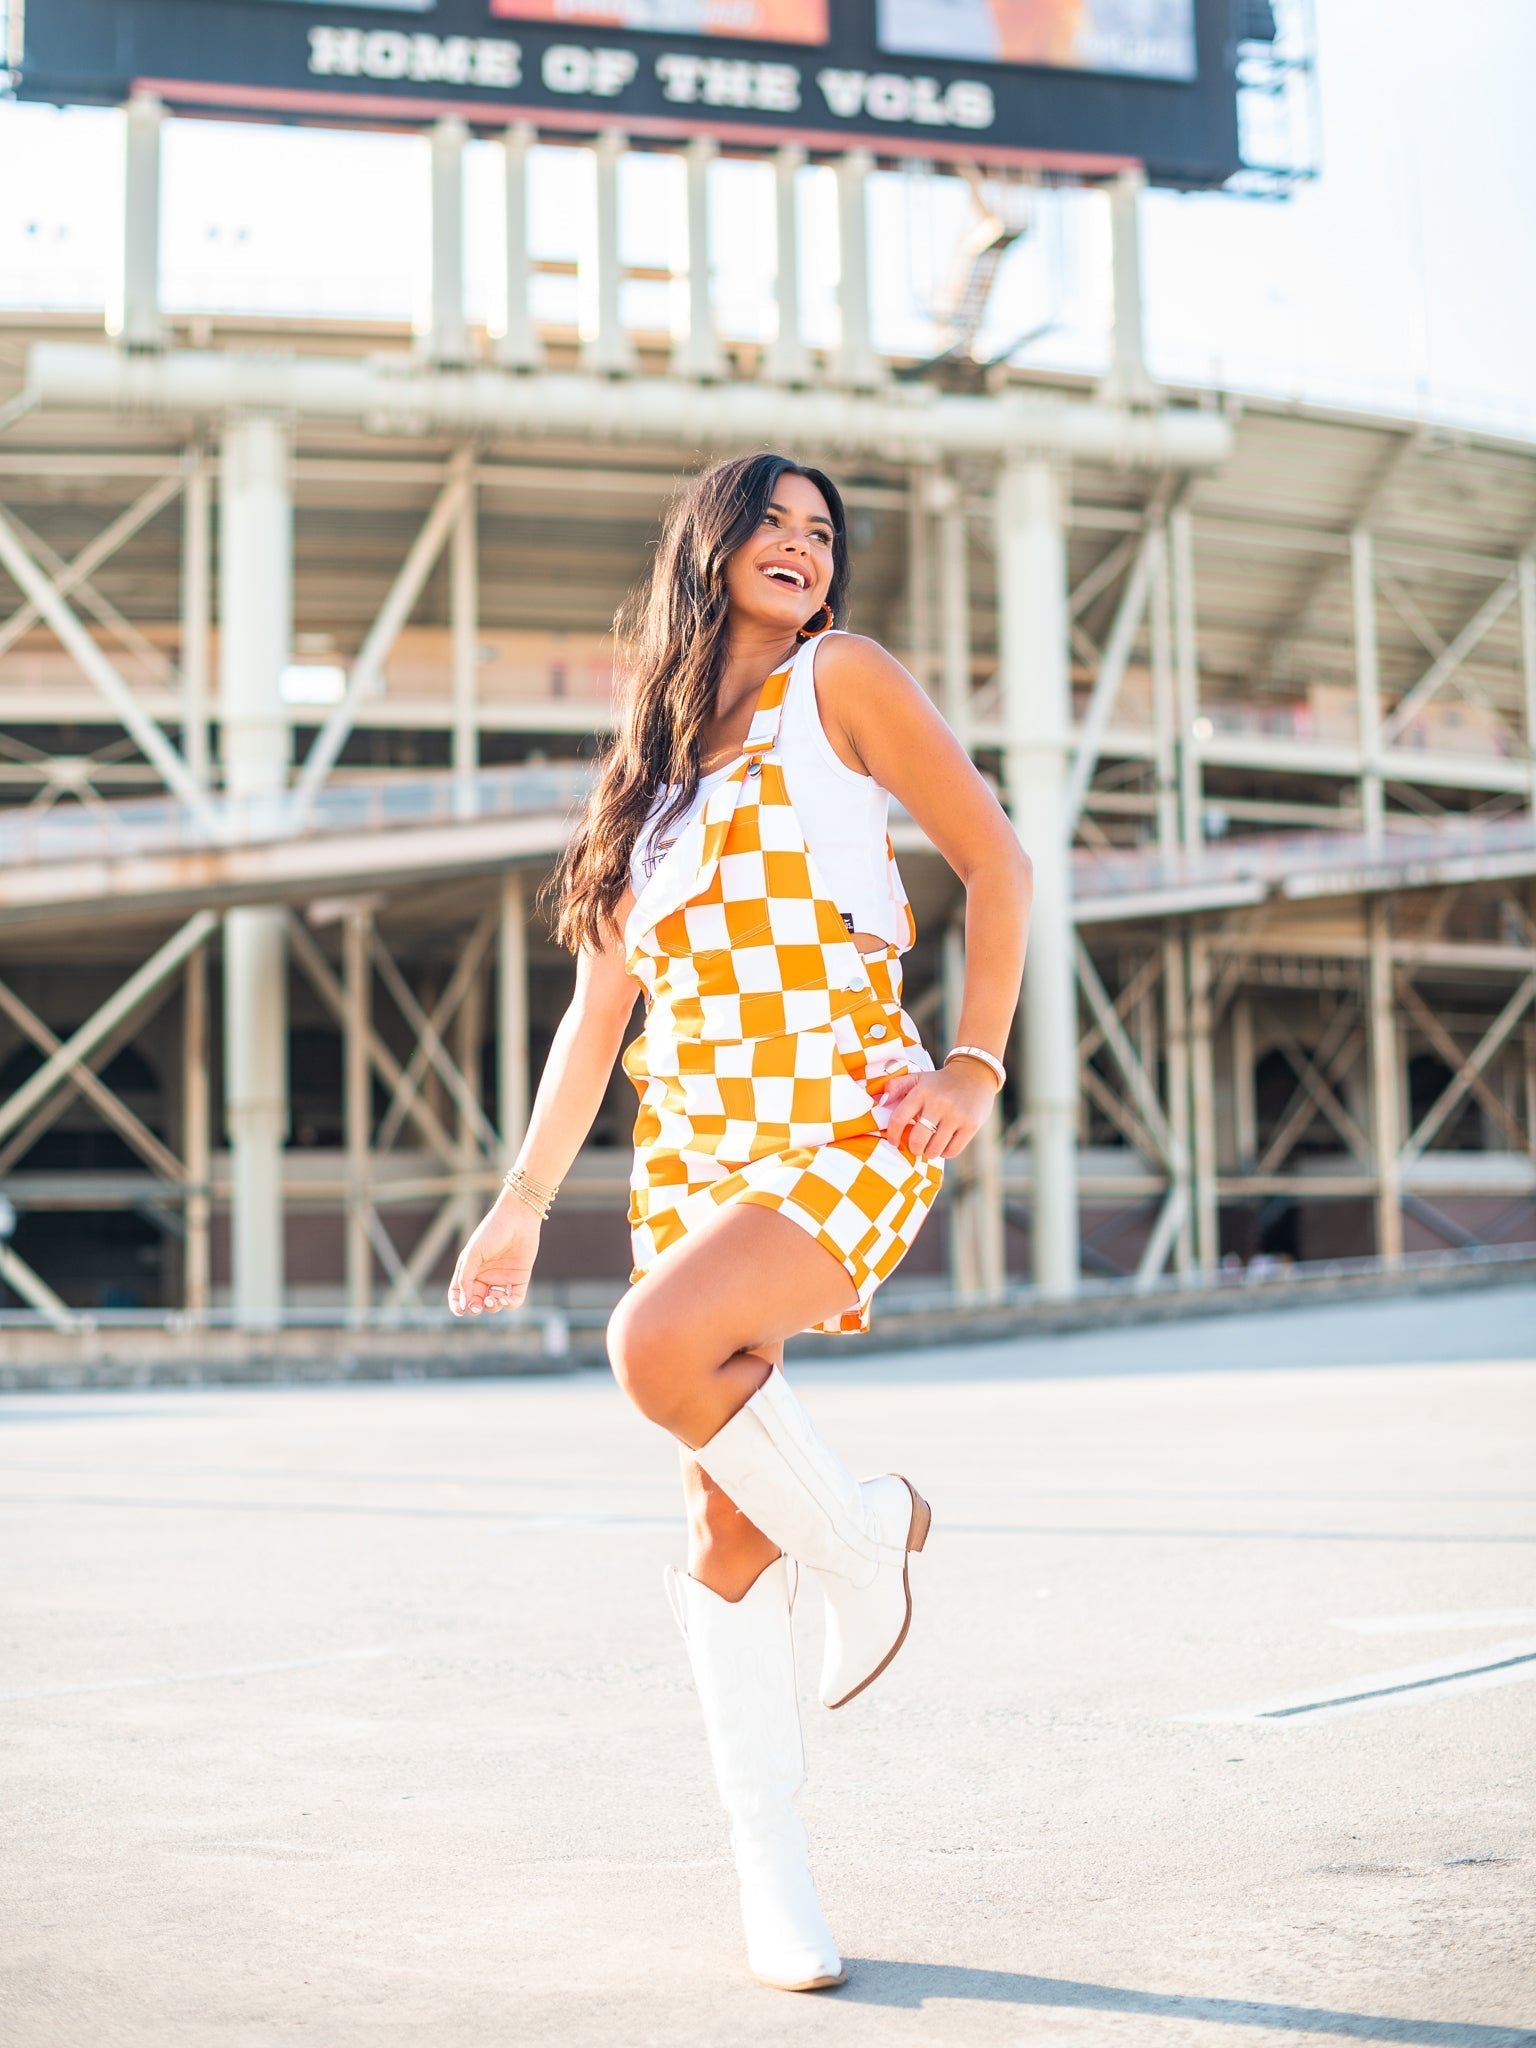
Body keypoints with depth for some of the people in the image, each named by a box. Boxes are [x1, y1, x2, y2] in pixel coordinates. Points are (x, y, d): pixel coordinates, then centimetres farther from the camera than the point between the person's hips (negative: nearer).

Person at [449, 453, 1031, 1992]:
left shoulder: (839, 679, 5)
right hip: (692, 1135, 5)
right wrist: (523, 1201, 16)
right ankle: (771, 1874, 11)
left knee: (662, 1347, -31)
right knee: (725, 1523, 1)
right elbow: (595, 1012, 20)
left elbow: (994, 857, 1)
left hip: (846, 1117, -5)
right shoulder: (648, 766, 19)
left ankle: (862, 1529, -3)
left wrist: (977, 1066, -9)